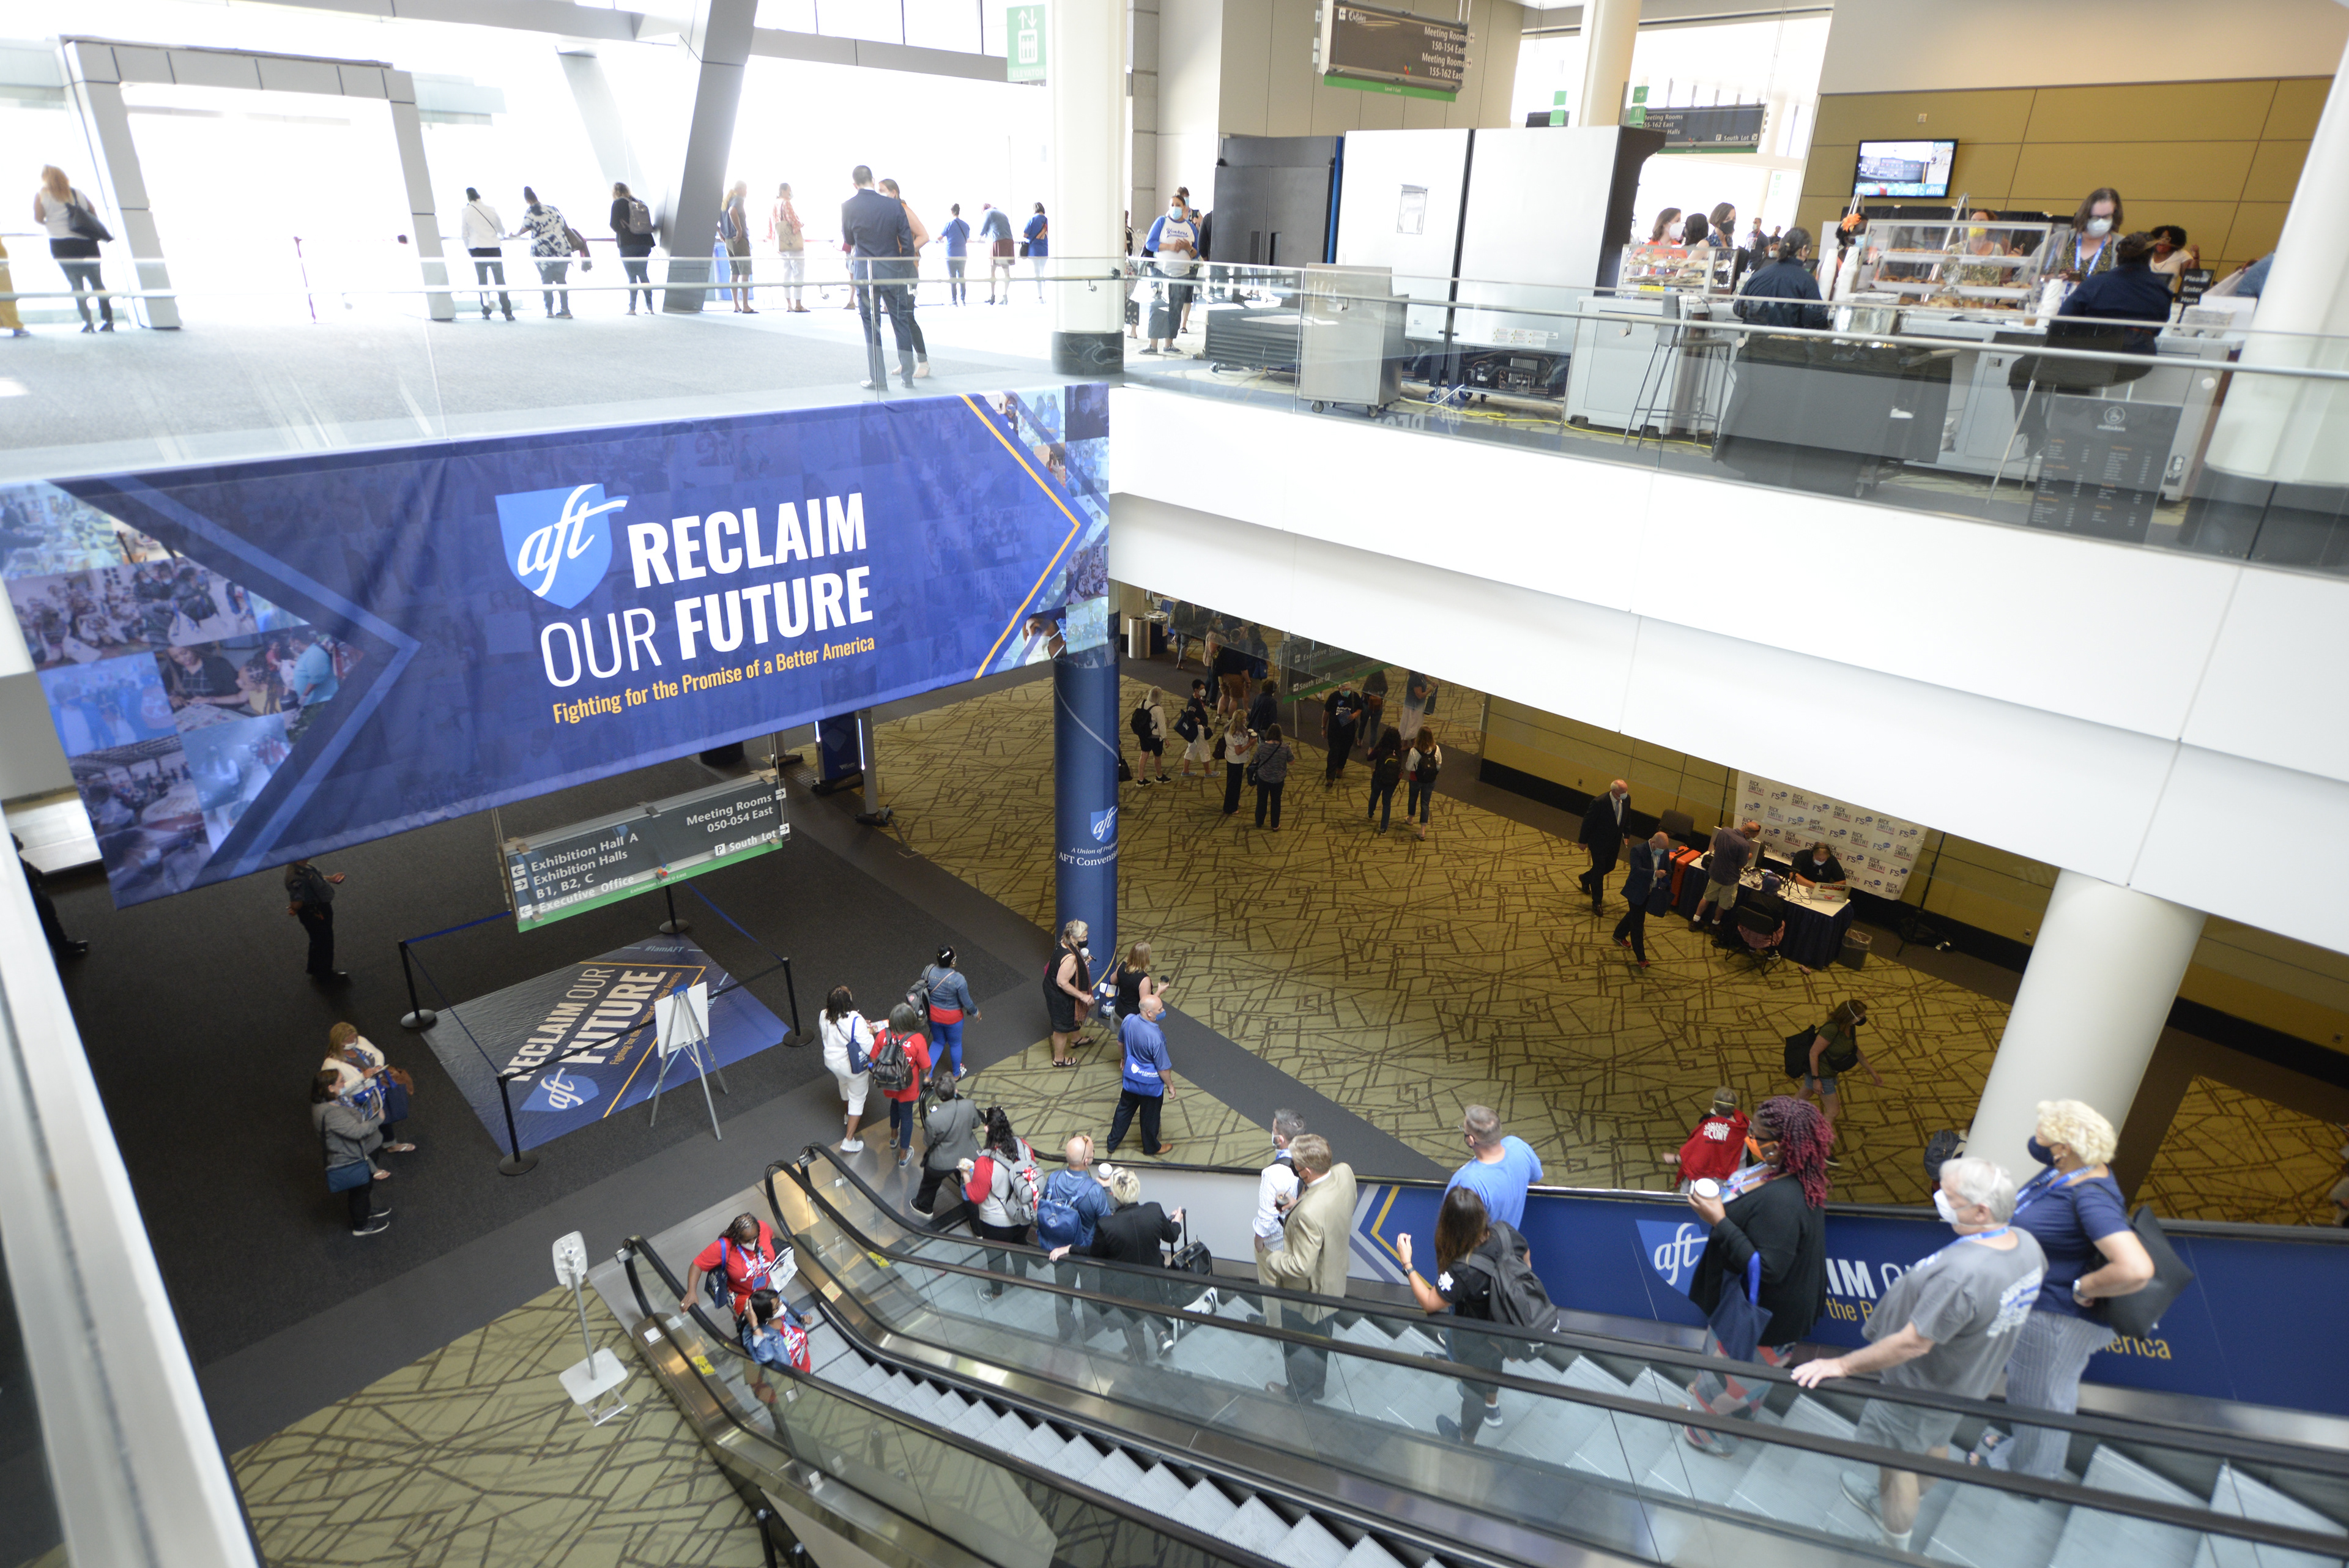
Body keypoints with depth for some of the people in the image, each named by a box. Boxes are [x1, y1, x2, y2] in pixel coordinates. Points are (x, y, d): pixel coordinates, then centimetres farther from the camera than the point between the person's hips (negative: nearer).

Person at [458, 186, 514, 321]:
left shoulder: (465, 212, 0)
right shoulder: (491, 209, 1)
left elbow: (464, 234, 3)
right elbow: (502, 230, 9)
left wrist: (468, 248, 21)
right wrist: (501, 237, 32)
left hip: (478, 249, 0)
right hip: (494, 249, 0)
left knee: (482, 281, 10)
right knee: (500, 281, 4)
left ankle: (486, 312, 2)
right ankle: (507, 312, -5)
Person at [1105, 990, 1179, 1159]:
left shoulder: (1129, 1021, -17)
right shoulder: (1155, 1037, -37)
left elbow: (1121, 1040, 5)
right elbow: (1163, 1068, -24)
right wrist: (1170, 1086, -6)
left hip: (1130, 1077, 6)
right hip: (1151, 1083, -6)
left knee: (1125, 1109, 26)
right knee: (1150, 1116, 19)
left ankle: (1112, 1143, 43)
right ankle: (1151, 1147, 43)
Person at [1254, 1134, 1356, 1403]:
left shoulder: (1309, 1213, -43)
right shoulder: (1345, 1173, -21)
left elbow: (1301, 1267, -33)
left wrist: (1269, 1258, -16)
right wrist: (1297, 1205, -5)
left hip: (1306, 1292, -7)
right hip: (1334, 1281, 7)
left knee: (1298, 1349, 22)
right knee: (1321, 1338, 32)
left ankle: (1299, 1396, 46)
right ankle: (1317, 1386, 55)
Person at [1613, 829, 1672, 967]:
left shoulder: (1665, 852, -6)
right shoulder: (1638, 850, -24)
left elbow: (1668, 872, 4)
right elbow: (1636, 870, -36)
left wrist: (1663, 887, -12)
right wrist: (1655, 874, -50)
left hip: (1652, 893, 6)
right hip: (1637, 892, -6)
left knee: (1634, 916, 26)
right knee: (1638, 924, 0)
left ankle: (1619, 935, 52)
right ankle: (1641, 957, 10)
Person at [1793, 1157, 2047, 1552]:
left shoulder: (1960, 1273, -42)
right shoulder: (2027, 1244, -15)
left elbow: (1914, 1343, -36)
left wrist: (1842, 1365, -27)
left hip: (1919, 1389, -9)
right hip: (1969, 1382, 9)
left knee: (1896, 1463, 16)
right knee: (1933, 1445, 31)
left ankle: (1896, 1548, 38)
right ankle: (1893, 1506, 56)